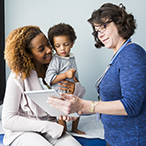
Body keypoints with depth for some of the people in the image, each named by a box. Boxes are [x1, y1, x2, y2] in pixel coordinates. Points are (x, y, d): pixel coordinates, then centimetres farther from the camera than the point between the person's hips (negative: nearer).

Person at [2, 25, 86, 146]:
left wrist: (76, 89, -14)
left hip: (50, 128, 3)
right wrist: (48, 127, -18)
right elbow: (8, 120, -12)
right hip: (23, 131, -3)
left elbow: (82, 90, 12)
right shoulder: (18, 77, -11)